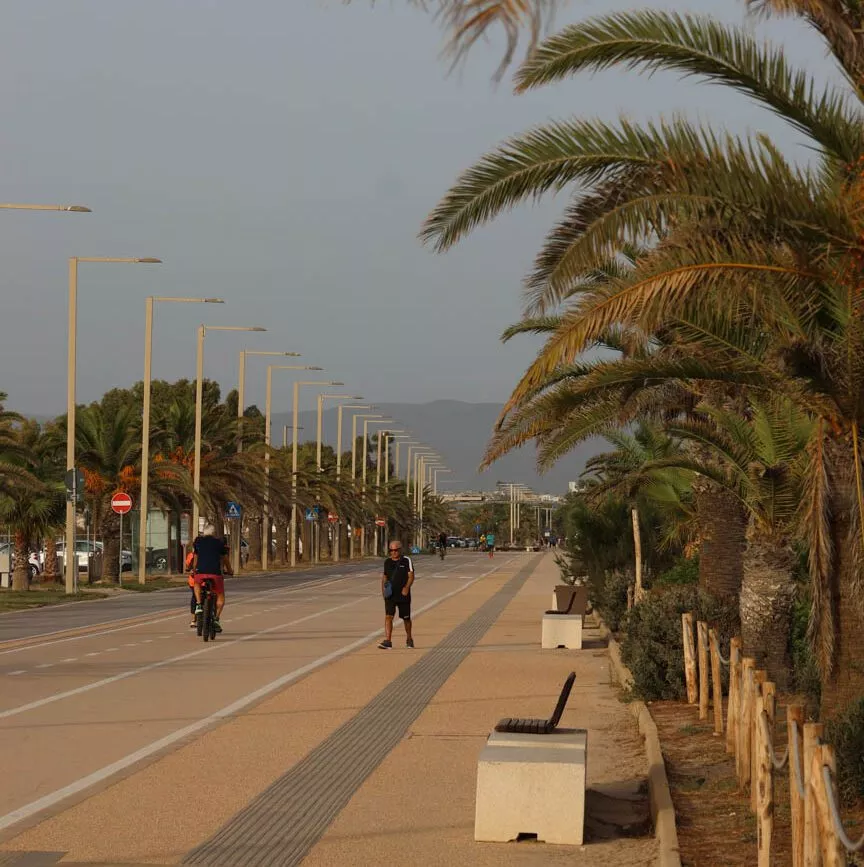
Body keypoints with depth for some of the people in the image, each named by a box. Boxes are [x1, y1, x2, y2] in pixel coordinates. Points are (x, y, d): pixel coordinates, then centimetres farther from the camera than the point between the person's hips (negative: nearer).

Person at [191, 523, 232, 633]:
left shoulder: (198, 541, 15)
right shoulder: (220, 542, 12)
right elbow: (225, 559, 19)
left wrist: (194, 570, 36)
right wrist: (229, 570, 35)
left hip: (200, 572, 1)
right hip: (216, 572, -1)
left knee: (197, 585, 34)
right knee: (220, 597, 14)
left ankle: (199, 604, 12)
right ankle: (216, 619, -1)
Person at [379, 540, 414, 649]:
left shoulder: (406, 561, -3)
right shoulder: (387, 562, 7)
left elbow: (411, 576, -7)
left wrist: (406, 587, -21)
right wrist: (383, 588, 4)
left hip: (403, 594, -2)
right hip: (390, 595, 2)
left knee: (406, 618, 12)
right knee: (388, 617, -13)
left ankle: (409, 639, 32)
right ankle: (387, 641, -17)